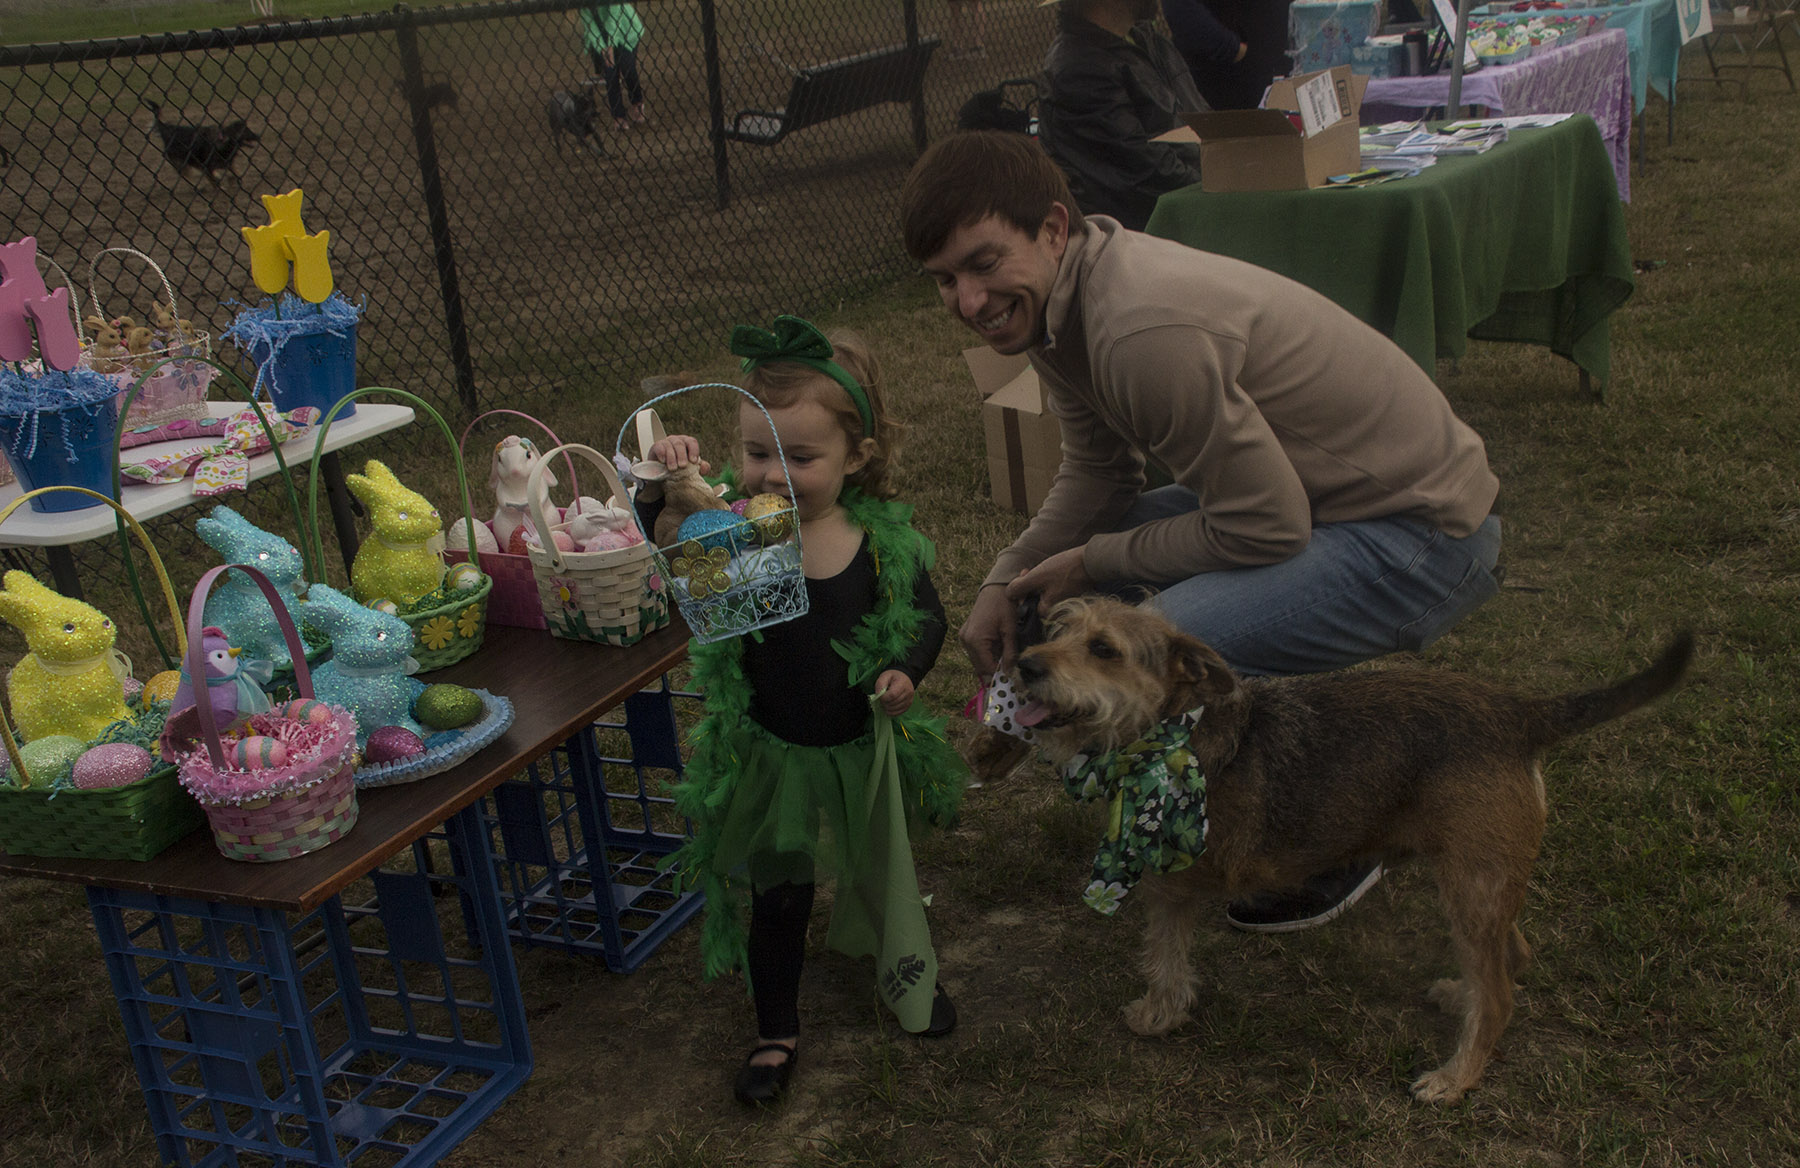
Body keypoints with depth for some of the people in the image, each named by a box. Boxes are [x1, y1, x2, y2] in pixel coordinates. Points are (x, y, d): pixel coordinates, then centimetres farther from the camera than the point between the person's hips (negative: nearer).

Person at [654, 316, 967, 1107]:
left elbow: (928, 615, -2)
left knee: (883, 865, 25)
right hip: (772, 751, -2)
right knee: (778, 896, 13)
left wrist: (905, 670, -20)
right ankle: (777, 1032, 36)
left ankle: (907, 973, 55)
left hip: (863, 744, 2)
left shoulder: (883, 536, -14)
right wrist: (665, 486, -45)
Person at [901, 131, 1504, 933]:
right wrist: (1005, 583, -1)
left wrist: (1093, 563, -14)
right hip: (1310, 496, 10)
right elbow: (1099, 473, 11)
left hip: (1421, 533, -10)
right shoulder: (1060, 297, 0)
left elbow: (1267, 527, -25)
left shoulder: (1146, 331, -31)